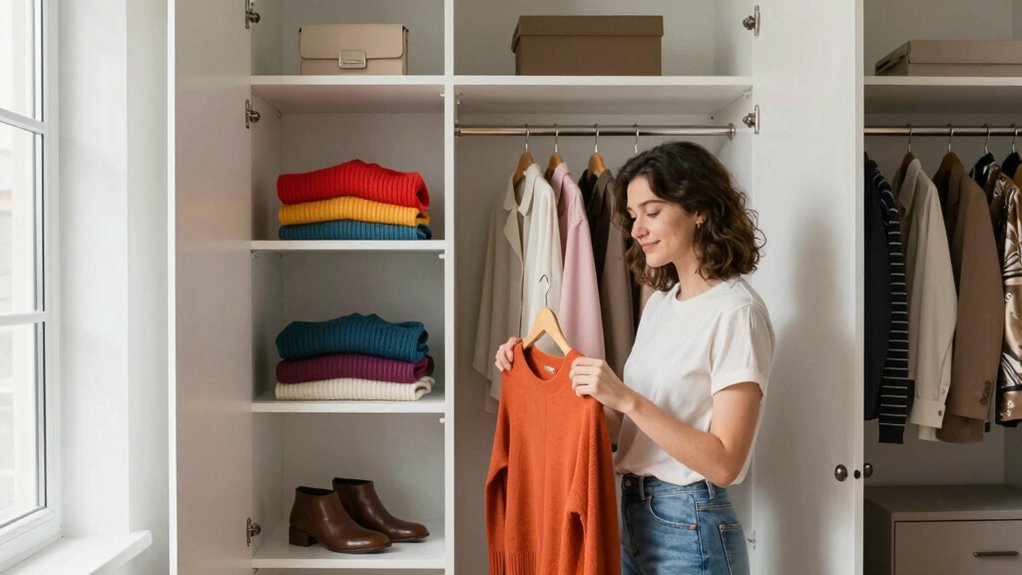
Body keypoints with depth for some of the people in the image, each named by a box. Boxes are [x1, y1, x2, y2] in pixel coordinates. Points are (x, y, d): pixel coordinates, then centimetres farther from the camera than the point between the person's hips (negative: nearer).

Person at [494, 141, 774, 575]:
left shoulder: (735, 312, -16)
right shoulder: (660, 301, 8)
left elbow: (723, 463, -20)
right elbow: (624, 424, 6)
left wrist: (627, 399, -27)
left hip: (689, 529, -7)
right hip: (634, 514, 7)